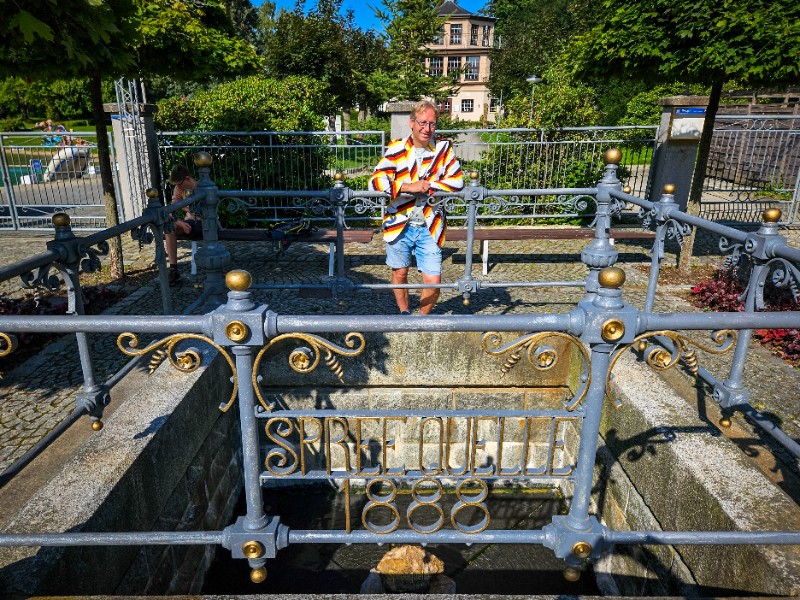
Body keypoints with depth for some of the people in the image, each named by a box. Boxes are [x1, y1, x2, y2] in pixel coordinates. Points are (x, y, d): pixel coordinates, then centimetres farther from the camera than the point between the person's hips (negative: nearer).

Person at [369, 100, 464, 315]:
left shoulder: (444, 148, 1)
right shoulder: (396, 149, -2)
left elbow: (457, 181, -7)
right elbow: (375, 181, -14)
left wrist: (428, 186, -16)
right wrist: (407, 187, -24)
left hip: (430, 228, 0)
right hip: (399, 225, 0)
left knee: (433, 282, -2)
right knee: (400, 274, 16)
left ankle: (423, 317, 27)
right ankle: (404, 314, 42)